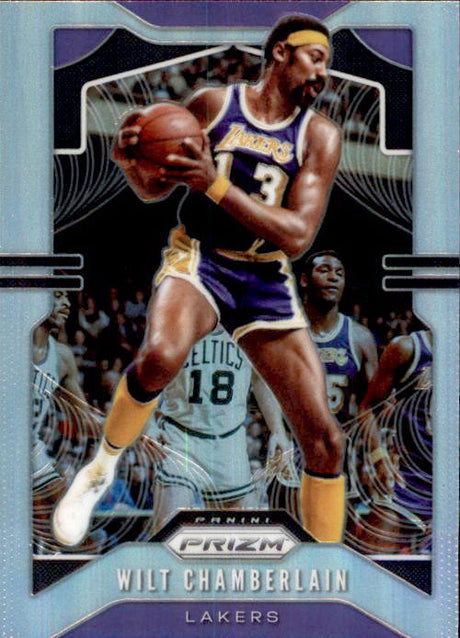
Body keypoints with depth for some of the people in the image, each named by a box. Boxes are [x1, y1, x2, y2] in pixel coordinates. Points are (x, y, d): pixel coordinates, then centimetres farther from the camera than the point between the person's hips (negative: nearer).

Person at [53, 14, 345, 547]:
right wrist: (129, 161, -17)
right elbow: (154, 189, 8)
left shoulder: (320, 135, -2)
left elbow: (298, 236, -15)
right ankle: (103, 466, -5)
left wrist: (215, 184, -26)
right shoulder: (212, 104, -1)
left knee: (324, 440, -4)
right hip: (198, 259, -2)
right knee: (159, 357, -37)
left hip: (267, 283, 2)